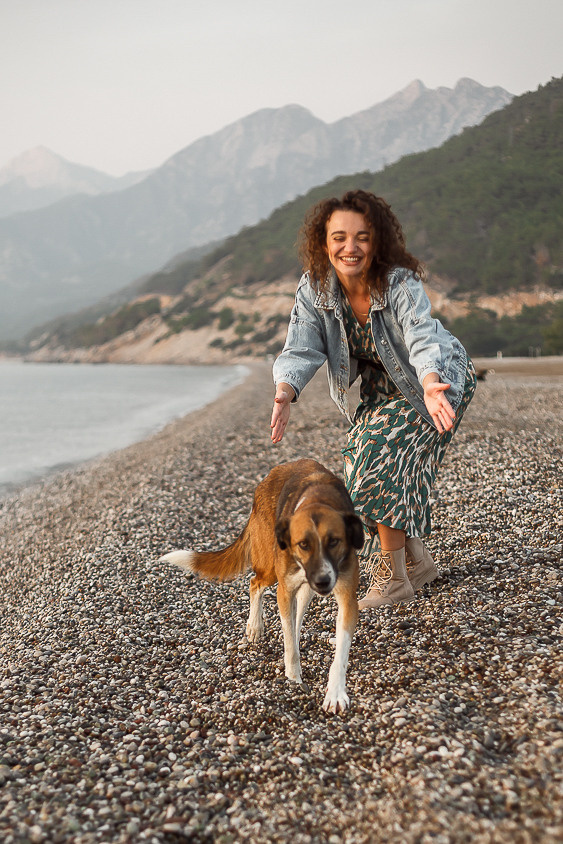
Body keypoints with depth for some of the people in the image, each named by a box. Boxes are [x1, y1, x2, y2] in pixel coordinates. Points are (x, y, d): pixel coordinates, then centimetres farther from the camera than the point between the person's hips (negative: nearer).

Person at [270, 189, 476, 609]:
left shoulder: (402, 284, -32)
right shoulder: (314, 289, -19)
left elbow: (423, 339, -46)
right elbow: (302, 349, -25)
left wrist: (430, 384, -67)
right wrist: (285, 393, -46)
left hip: (437, 380, -6)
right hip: (379, 388, 6)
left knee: (380, 467, -19)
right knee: (364, 467, 5)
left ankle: (392, 578, -4)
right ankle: (419, 561, 25)